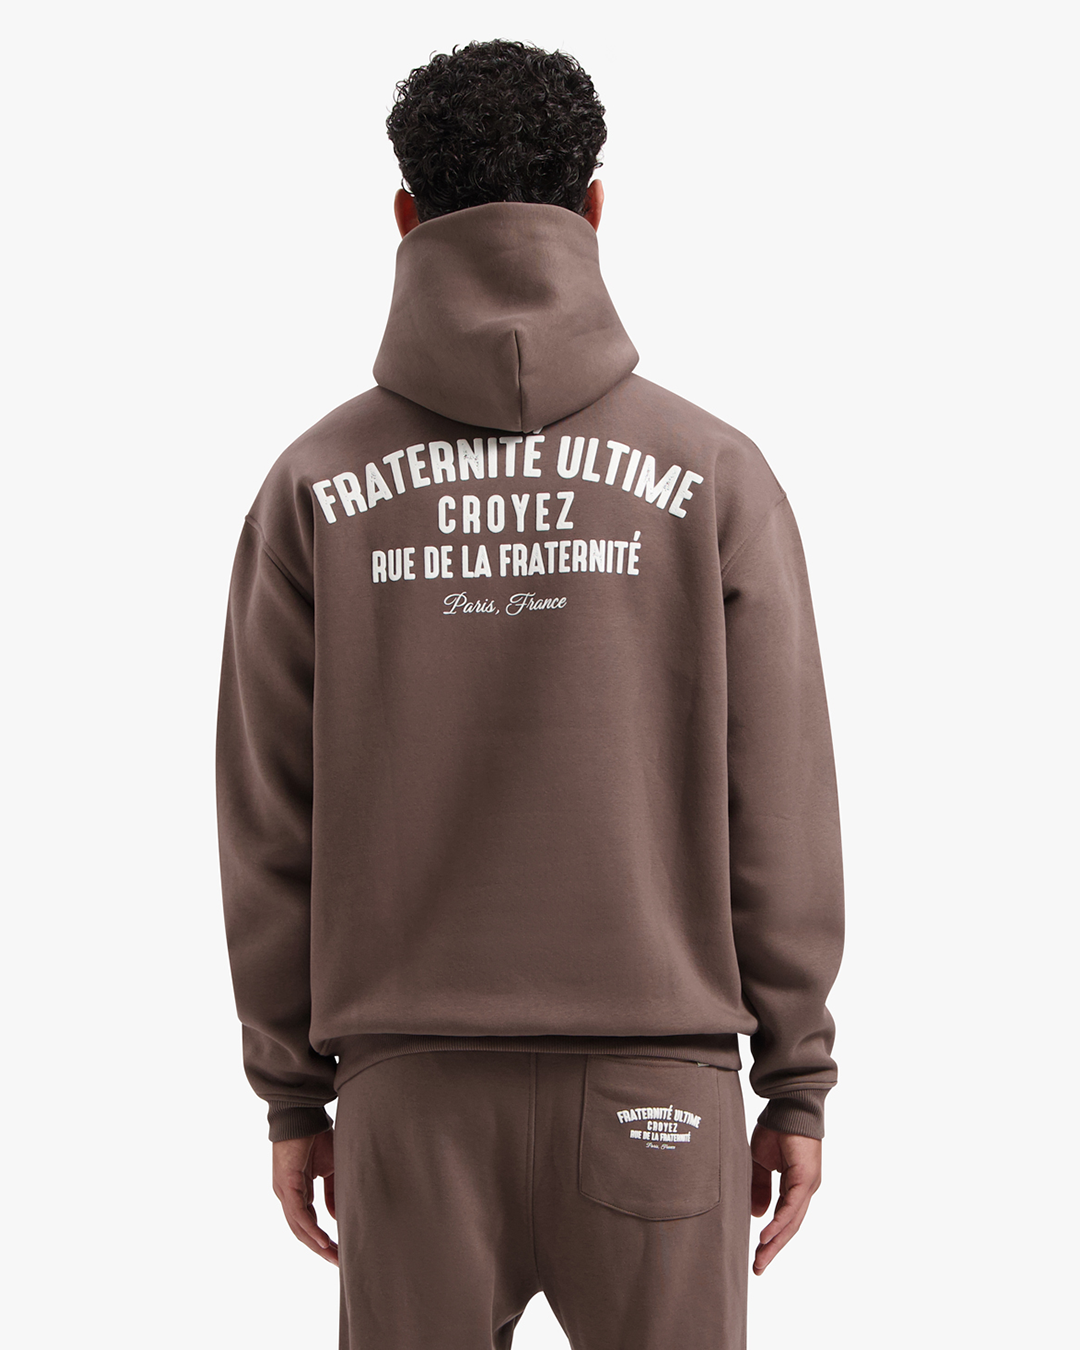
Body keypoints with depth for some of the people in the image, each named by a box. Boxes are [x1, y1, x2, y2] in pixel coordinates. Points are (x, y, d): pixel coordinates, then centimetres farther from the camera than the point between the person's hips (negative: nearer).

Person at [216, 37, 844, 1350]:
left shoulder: (314, 486, -1)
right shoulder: (715, 476, -4)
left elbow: (270, 821, 0)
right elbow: (776, 809, -4)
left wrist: (291, 1093, 8)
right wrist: (796, 1084, 4)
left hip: (411, 1091, 1)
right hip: (654, 1087, -1)